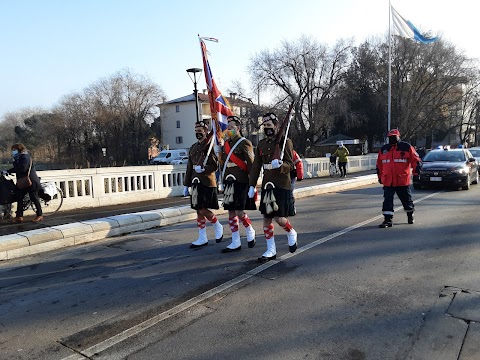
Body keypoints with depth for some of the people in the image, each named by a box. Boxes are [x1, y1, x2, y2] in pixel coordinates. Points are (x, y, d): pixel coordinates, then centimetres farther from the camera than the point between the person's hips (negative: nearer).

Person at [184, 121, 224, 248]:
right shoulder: (193, 148, 16)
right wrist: (186, 185, 17)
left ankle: (218, 227, 18)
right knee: (198, 210, 8)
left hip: (208, 183, -7)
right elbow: (189, 168, 18)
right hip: (196, 183, 7)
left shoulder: (211, 146, -5)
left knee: (203, 210, -9)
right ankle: (202, 238, 16)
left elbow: (216, 165, -10)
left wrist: (203, 168, -24)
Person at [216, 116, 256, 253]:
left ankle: (250, 231, 21)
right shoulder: (226, 144, 14)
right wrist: (218, 153, 2)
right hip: (228, 183, 7)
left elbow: (251, 164, -9)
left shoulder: (245, 143, -5)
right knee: (231, 212, 8)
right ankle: (235, 242, 17)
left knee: (239, 212, -8)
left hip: (241, 183, -7)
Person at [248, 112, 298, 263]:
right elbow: (256, 166, 11)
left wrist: (280, 164, -32)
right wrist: (252, 186, 5)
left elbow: (290, 164, -10)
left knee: (279, 218, -7)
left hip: (282, 186, -5)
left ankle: (291, 233, 27)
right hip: (267, 186, 6)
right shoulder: (261, 144, 11)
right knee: (266, 219, 6)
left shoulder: (285, 141, -5)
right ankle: (271, 250, 19)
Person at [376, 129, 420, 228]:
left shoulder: (407, 147, -2)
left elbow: (416, 160, 0)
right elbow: (379, 165, 17)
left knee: (406, 199, 13)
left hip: (403, 181, -2)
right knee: (387, 200, -4)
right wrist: (380, 176, 18)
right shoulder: (383, 149, 8)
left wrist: (416, 173, -4)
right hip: (388, 181, 2)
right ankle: (388, 220, 1)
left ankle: (410, 216, 37)